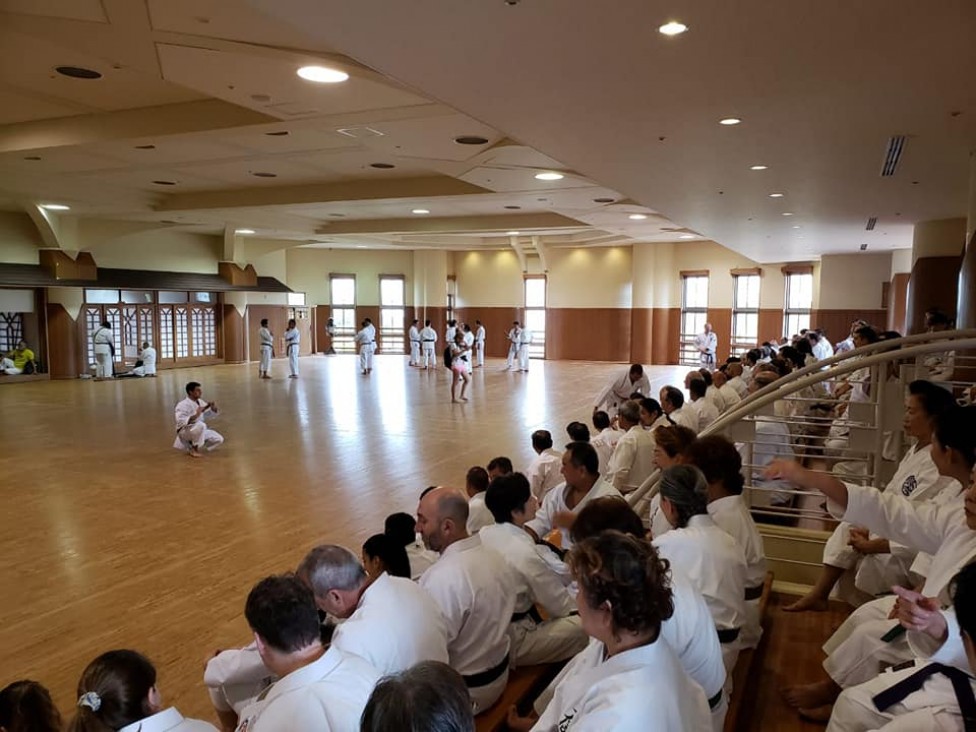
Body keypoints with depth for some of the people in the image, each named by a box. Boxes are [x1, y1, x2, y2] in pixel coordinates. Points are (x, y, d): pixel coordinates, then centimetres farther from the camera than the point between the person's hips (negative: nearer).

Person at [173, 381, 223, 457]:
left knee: (219, 439, -2)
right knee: (200, 425, -39)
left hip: (200, 431, 8)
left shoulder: (200, 402, 4)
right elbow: (181, 422, -32)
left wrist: (214, 408, -11)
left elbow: (211, 413, 12)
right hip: (185, 431, -8)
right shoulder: (183, 405, -20)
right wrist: (195, 416, -41)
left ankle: (191, 448, 10)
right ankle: (194, 450, -17)